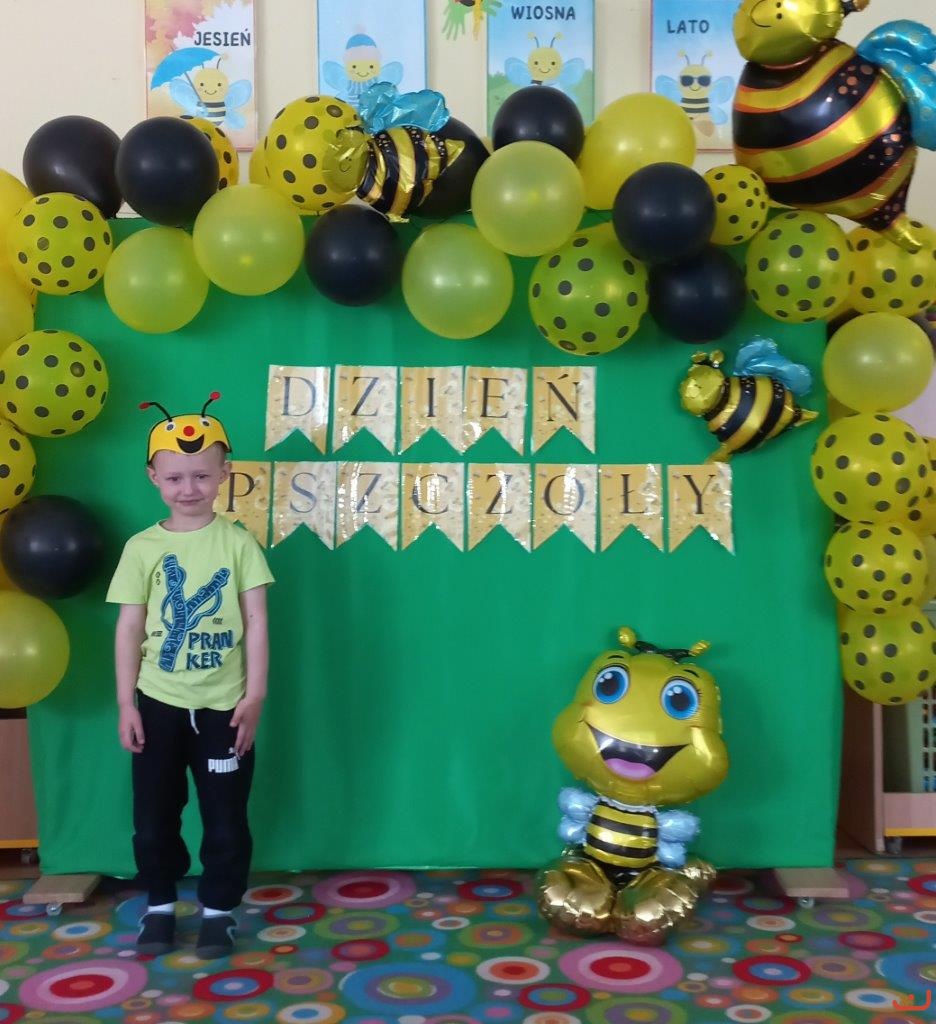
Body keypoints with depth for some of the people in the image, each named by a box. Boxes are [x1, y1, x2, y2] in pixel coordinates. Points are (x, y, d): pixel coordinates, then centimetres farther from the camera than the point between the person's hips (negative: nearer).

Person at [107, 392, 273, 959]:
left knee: (226, 820, 8)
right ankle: (160, 906, 32)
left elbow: (256, 623, -5)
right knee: (154, 818, 12)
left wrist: (255, 697, -9)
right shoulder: (142, 548, -1)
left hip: (223, 705, -1)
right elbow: (130, 628, 1)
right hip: (158, 704, 2)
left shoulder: (239, 542, -5)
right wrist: (126, 703, -2)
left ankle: (219, 910, 26)